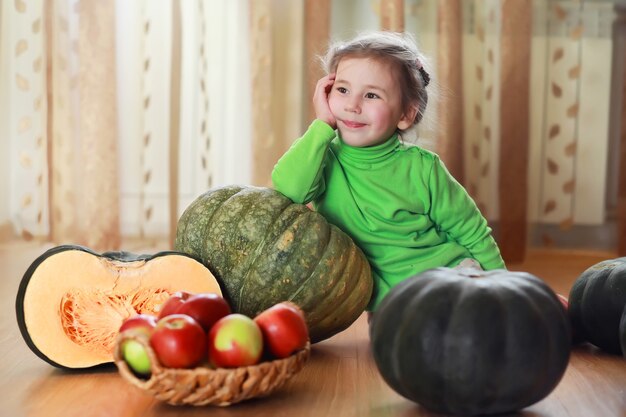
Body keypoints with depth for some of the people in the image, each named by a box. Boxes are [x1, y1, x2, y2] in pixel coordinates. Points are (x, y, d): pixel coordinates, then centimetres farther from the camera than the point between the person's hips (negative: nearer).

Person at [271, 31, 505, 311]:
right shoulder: (323, 159, -5)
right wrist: (323, 124, -20)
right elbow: (289, 188, -29)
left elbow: (472, 232, 3)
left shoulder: (421, 167, -6)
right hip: (387, 301, 0)